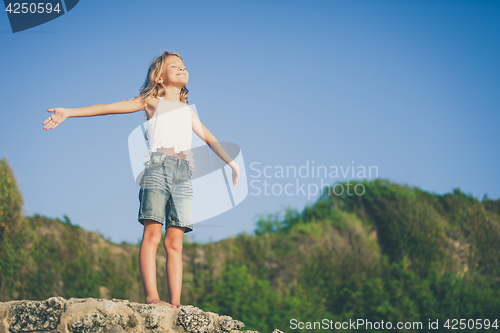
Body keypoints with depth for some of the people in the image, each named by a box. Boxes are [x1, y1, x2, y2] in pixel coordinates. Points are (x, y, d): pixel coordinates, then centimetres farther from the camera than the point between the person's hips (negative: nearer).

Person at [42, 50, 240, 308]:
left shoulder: (188, 111, 29)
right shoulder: (152, 101, 16)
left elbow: (208, 138, 38)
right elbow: (109, 108, 9)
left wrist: (231, 162, 31)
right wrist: (68, 112, 1)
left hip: (183, 173, 4)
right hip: (158, 166, -4)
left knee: (175, 242, -3)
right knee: (152, 233, -14)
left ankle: (175, 302, -9)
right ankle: (151, 296, -21)